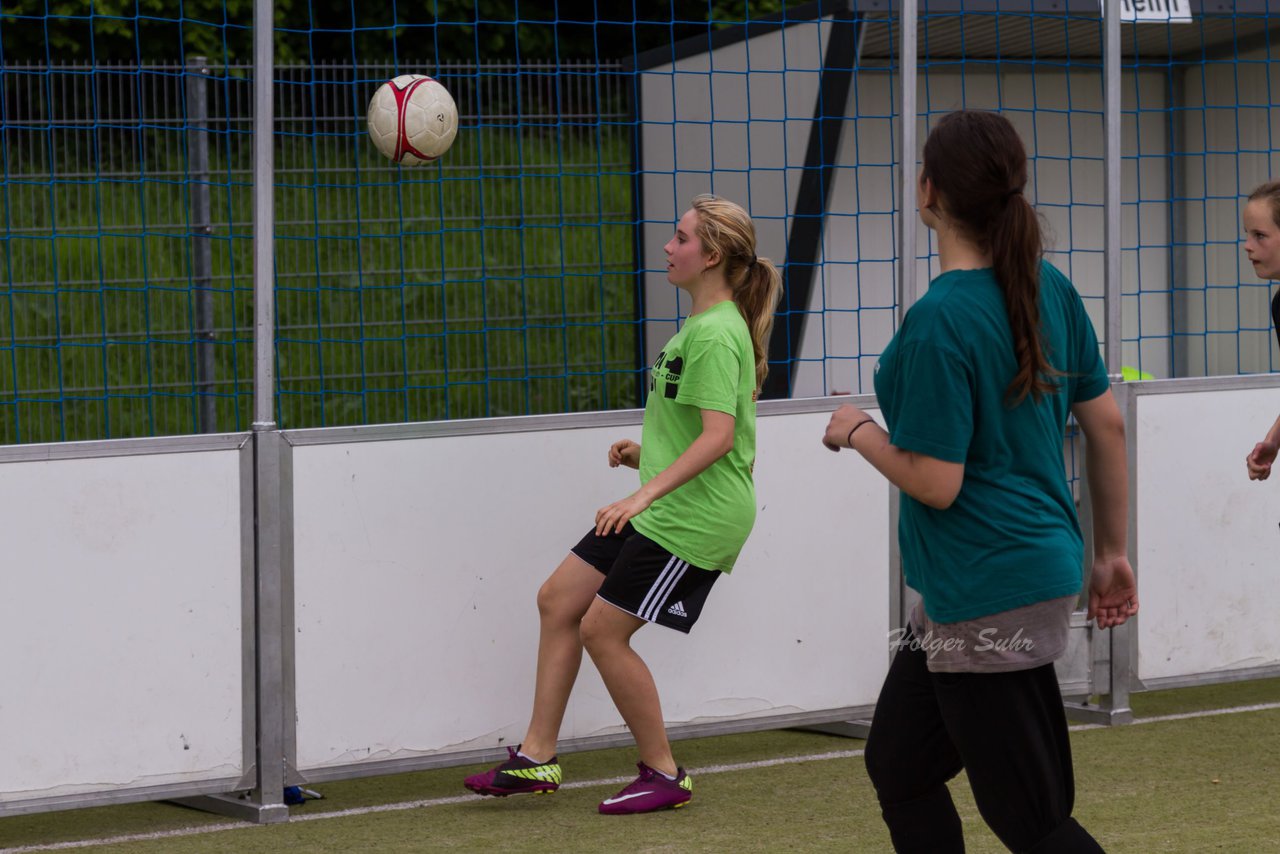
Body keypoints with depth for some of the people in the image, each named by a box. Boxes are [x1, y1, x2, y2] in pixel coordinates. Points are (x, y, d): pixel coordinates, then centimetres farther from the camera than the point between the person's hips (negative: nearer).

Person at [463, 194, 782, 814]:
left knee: (602, 630, -7)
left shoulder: (716, 333, -19)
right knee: (558, 600, 8)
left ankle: (664, 776, 6)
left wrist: (644, 495, -32)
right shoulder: (702, 325, 14)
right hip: (663, 510, 10)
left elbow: (718, 436, -28)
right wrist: (649, 450, 14)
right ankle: (537, 757, 13)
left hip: (694, 518, -10)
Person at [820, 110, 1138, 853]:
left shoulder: (937, 323, -21)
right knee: (898, 765, 21)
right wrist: (1112, 552, 18)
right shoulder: (1049, 288, 3)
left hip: (990, 597, -9)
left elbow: (935, 483, -20)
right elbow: (1107, 425, 9)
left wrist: (857, 432, -2)